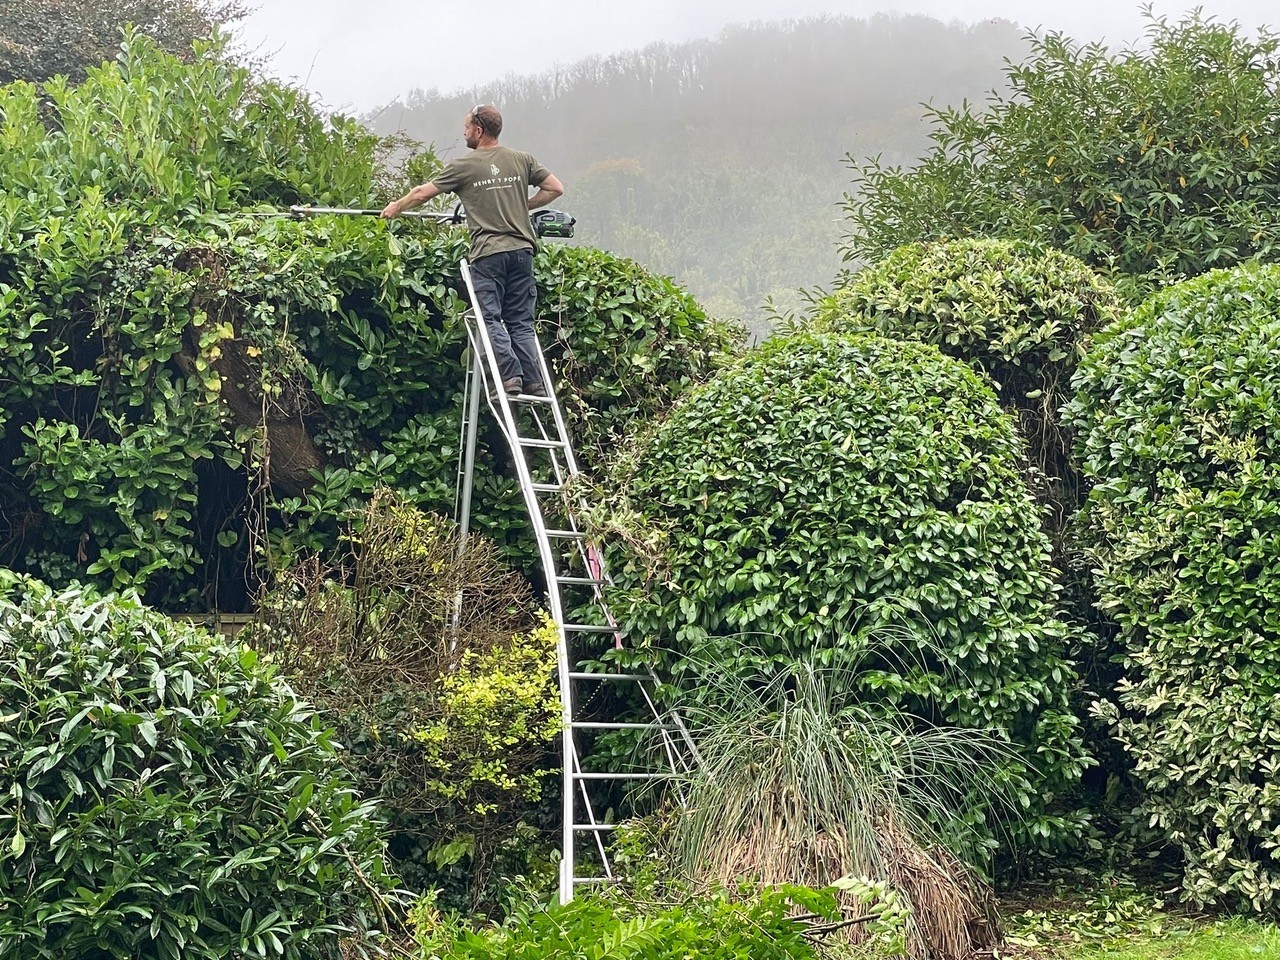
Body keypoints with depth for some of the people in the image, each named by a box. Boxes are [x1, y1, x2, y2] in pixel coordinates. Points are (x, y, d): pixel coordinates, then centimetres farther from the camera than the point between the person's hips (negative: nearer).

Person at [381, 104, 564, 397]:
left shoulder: (464, 166, 0)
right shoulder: (522, 161, 9)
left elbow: (422, 193, 8)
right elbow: (555, 188, 14)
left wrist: (396, 208, 26)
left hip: (488, 253, -4)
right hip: (521, 250, 4)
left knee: (491, 319, 0)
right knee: (521, 322, 8)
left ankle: (510, 377, -14)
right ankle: (534, 383, 0)